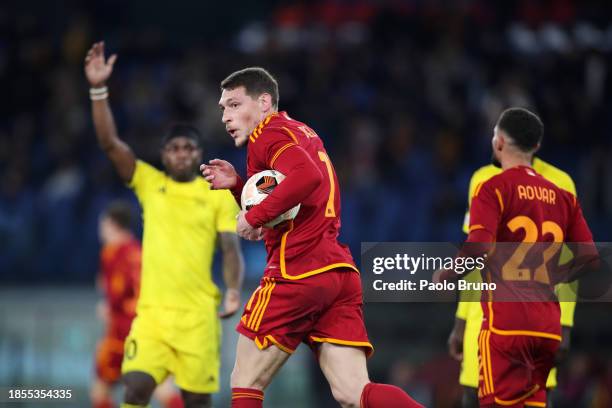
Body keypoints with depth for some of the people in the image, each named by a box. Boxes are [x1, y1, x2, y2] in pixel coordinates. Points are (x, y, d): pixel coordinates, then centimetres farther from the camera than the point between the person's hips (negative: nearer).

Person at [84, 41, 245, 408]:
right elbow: (110, 142, 1)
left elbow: (231, 248, 0)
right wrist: (99, 89, -9)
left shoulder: (219, 196, 6)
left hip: (198, 316, -1)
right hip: (151, 312, 1)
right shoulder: (149, 183, 10)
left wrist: (234, 290, -19)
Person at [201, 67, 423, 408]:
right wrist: (237, 184, 15)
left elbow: (307, 175, -24)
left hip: (298, 271, -9)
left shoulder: (269, 133, -2)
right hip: (341, 274, 9)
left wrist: (254, 216, -17)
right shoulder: (302, 133, 25)